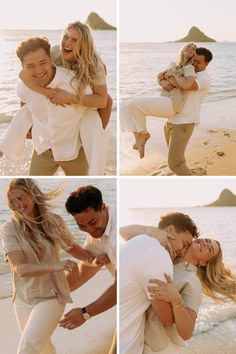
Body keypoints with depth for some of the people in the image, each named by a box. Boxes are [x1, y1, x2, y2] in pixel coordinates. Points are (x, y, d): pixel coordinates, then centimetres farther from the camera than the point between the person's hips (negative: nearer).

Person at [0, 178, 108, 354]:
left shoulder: (55, 222, -4)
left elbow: (72, 247, 16)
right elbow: (20, 269, -21)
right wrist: (56, 266, -34)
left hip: (51, 295, -1)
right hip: (24, 299, 1)